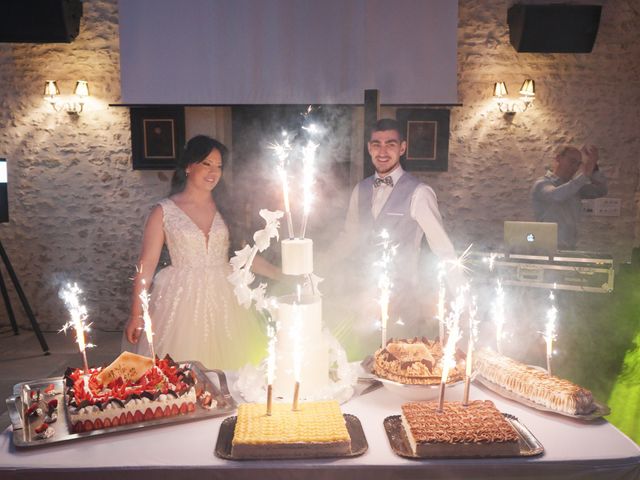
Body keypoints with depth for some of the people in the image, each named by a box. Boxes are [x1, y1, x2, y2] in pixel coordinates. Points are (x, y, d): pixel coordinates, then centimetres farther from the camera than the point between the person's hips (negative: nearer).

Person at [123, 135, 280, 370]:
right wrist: (136, 315, -3)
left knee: (229, 368, 4)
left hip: (223, 297, 3)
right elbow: (147, 264, -1)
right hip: (181, 299, -2)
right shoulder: (164, 212, -1)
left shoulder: (224, 209, 8)